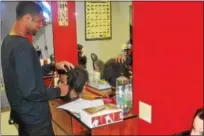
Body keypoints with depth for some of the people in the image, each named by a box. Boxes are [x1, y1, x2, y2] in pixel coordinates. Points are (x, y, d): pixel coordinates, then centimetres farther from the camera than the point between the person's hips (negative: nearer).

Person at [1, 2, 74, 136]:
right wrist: (58, 91, -14)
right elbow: (29, 92, -28)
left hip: (22, 114, 9)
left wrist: (53, 66, 5)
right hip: (34, 118, -9)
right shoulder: (22, 46, -26)